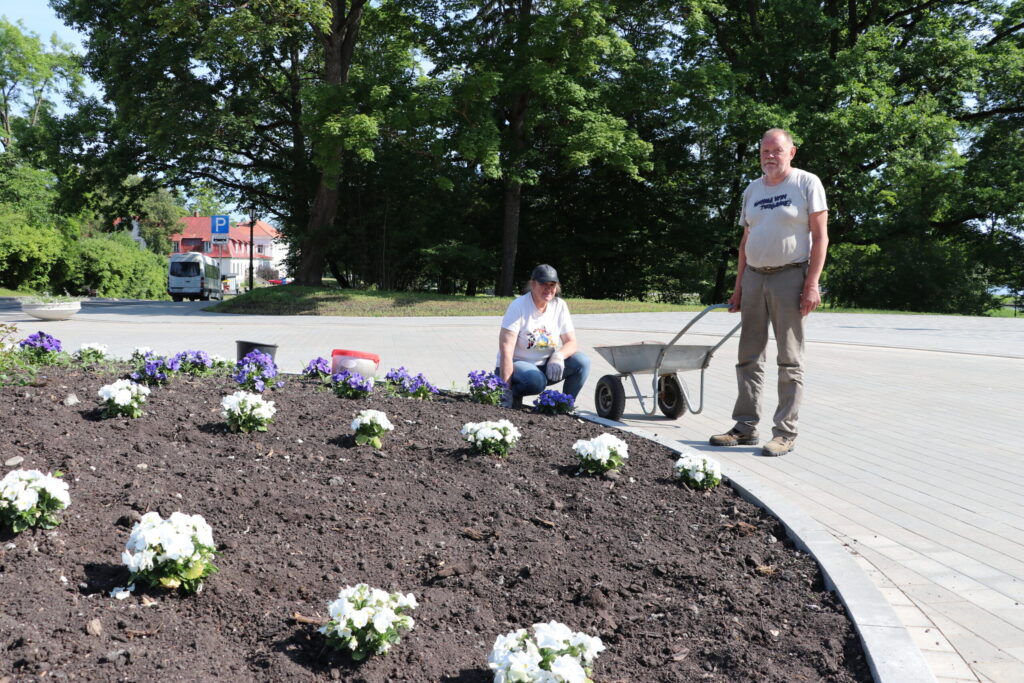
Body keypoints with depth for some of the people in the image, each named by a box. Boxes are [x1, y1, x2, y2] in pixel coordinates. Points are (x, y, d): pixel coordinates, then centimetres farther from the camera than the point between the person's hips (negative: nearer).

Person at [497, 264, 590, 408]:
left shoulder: (560, 306, -2)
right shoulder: (518, 306, -17)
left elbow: (571, 343, -1)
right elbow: (506, 350, -21)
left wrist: (559, 356, -27)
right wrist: (506, 391, -27)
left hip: (545, 365, 5)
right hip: (517, 364, -5)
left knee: (582, 362, -17)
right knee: (536, 381, -36)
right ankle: (514, 396, -4)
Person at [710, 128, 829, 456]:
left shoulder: (807, 183, -1)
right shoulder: (753, 190, 16)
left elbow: (820, 236, -6)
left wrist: (812, 284, -14)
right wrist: (738, 287, 11)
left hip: (789, 276, -6)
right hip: (754, 277, 6)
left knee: (789, 360, -2)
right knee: (749, 357, 6)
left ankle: (785, 432, 3)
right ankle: (746, 427, 13)